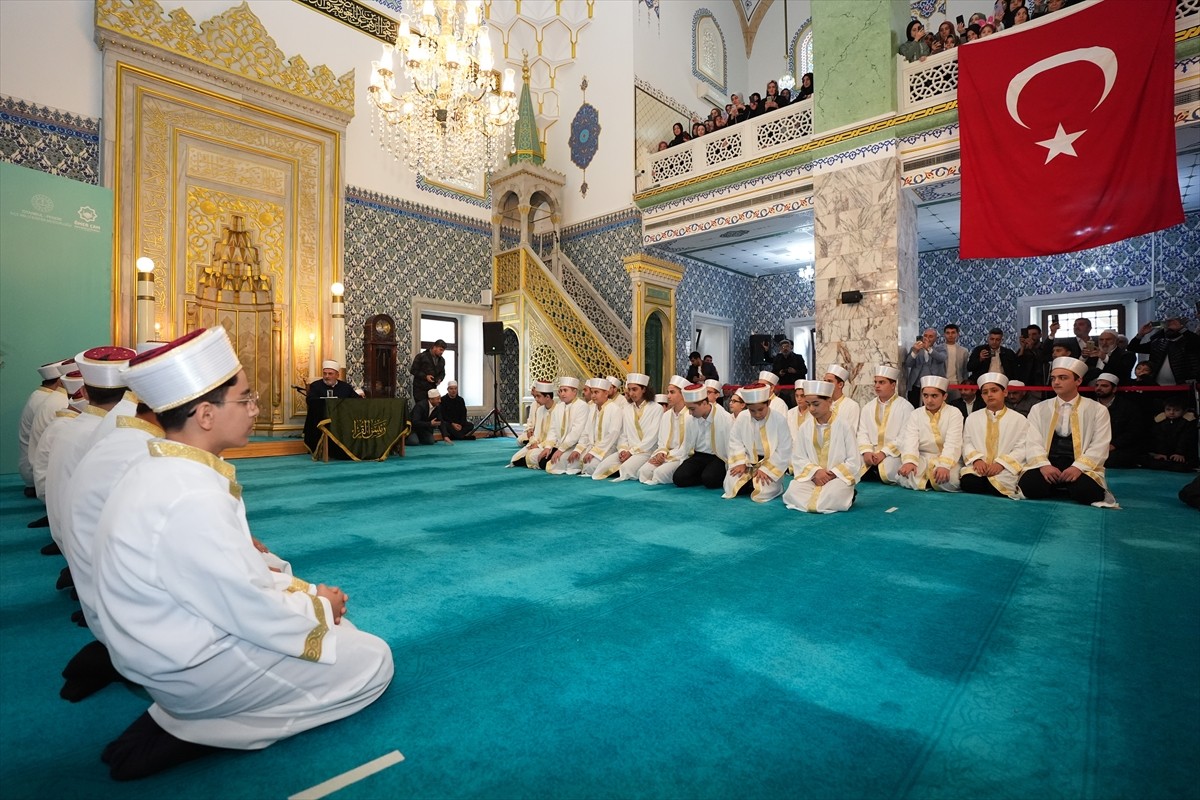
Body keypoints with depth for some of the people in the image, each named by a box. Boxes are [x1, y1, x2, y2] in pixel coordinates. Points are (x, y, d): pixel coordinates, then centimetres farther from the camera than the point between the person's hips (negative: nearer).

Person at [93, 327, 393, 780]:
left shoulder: (162, 470, 0)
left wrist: (306, 592, 1)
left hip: (174, 640, 9)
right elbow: (252, 611, -25)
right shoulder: (191, 499, -31)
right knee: (372, 662, -3)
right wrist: (319, 607, -7)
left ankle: (187, 714, 13)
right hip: (193, 668, -9)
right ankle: (189, 731, -1)